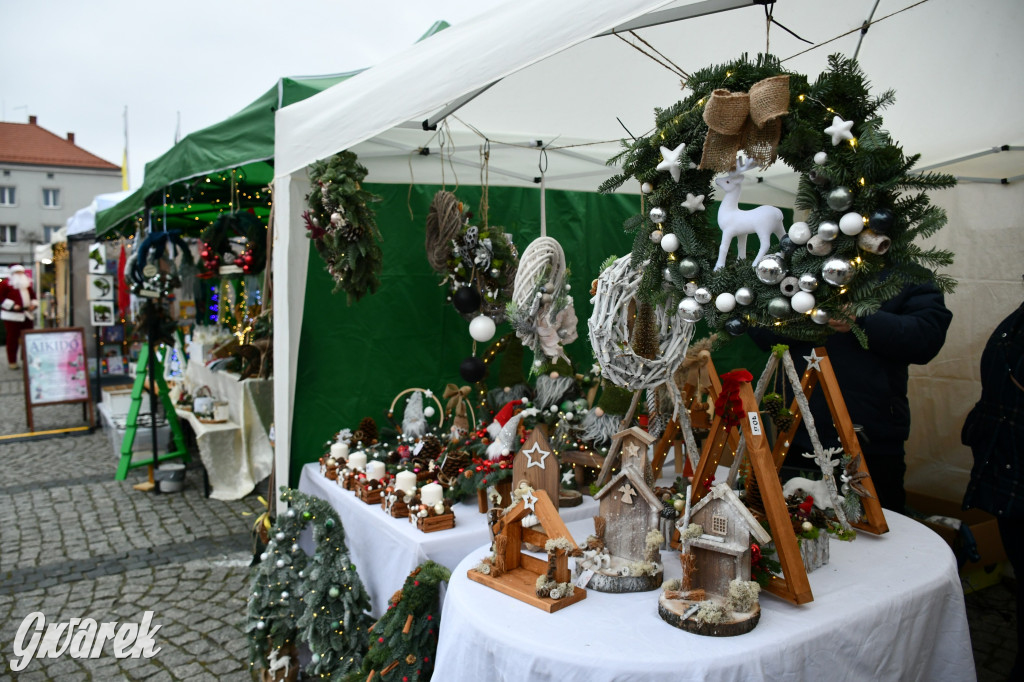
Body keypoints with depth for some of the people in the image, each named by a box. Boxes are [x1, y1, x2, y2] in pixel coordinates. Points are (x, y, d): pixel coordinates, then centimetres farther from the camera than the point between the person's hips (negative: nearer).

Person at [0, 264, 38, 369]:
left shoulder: (27, 283, 15)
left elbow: (33, 296, 21)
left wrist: (33, 304, 1)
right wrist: (12, 305, -20)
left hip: (26, 315, 6)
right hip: (12, 316, -6)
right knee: (12, 338, -2)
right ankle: (12, 362, 6)